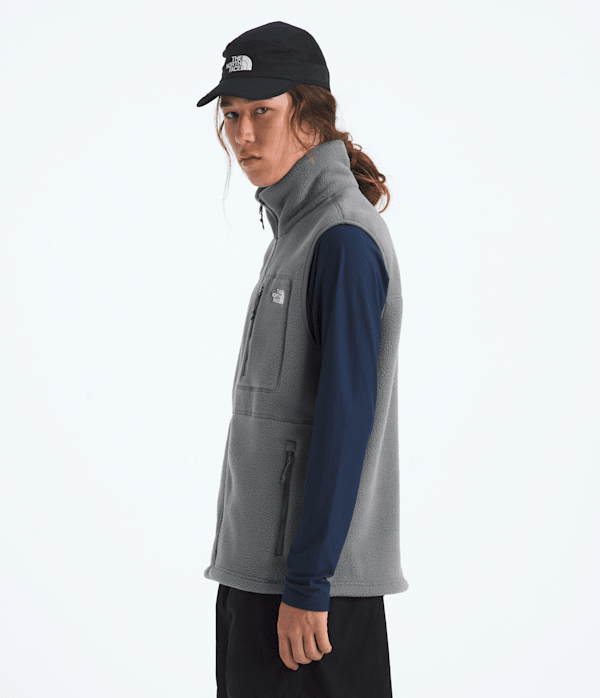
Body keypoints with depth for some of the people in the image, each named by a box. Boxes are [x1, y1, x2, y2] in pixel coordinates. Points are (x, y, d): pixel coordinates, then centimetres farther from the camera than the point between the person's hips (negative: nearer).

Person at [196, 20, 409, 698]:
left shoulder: (344, 240, -16)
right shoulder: (297, 230, 14)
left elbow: (346, 417, -20)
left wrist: (307, 585, -20)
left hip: (313, 571, -9)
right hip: (259, 563, 9)